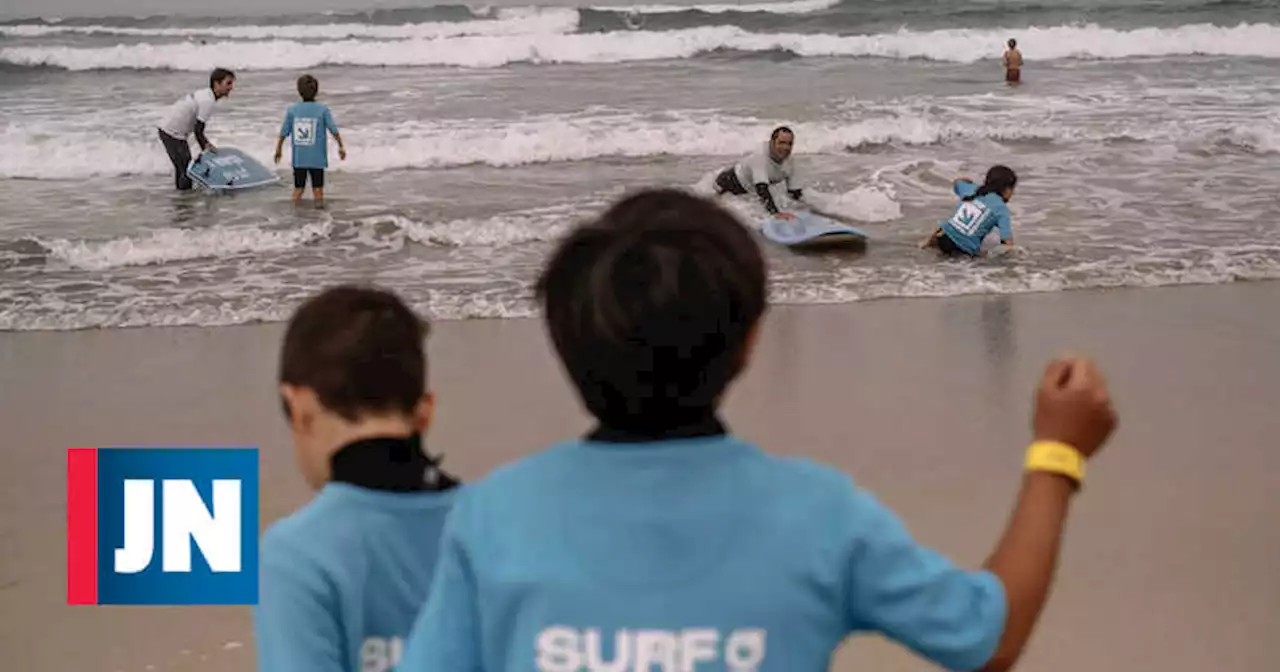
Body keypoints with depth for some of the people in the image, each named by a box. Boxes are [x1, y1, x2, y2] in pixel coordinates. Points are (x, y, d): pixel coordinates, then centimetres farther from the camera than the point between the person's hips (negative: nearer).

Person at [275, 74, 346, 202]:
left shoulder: (292, 109, -3)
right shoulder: (323, 109, -9)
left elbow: (283, 133, 1)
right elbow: (334, 130, -7)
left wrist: (278, 149, 16)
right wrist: (341, 146, 8)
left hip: (298, 158, 2)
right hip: (317, 158, -2)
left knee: (298, 189, 12)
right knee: (317, 189, 8)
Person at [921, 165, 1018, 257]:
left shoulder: (971, 189, 9)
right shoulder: (1002, 208, -7)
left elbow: (956, 183, 33)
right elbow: (1008, 240, -15)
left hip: (944, 236, 7)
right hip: (964, 248, -7)